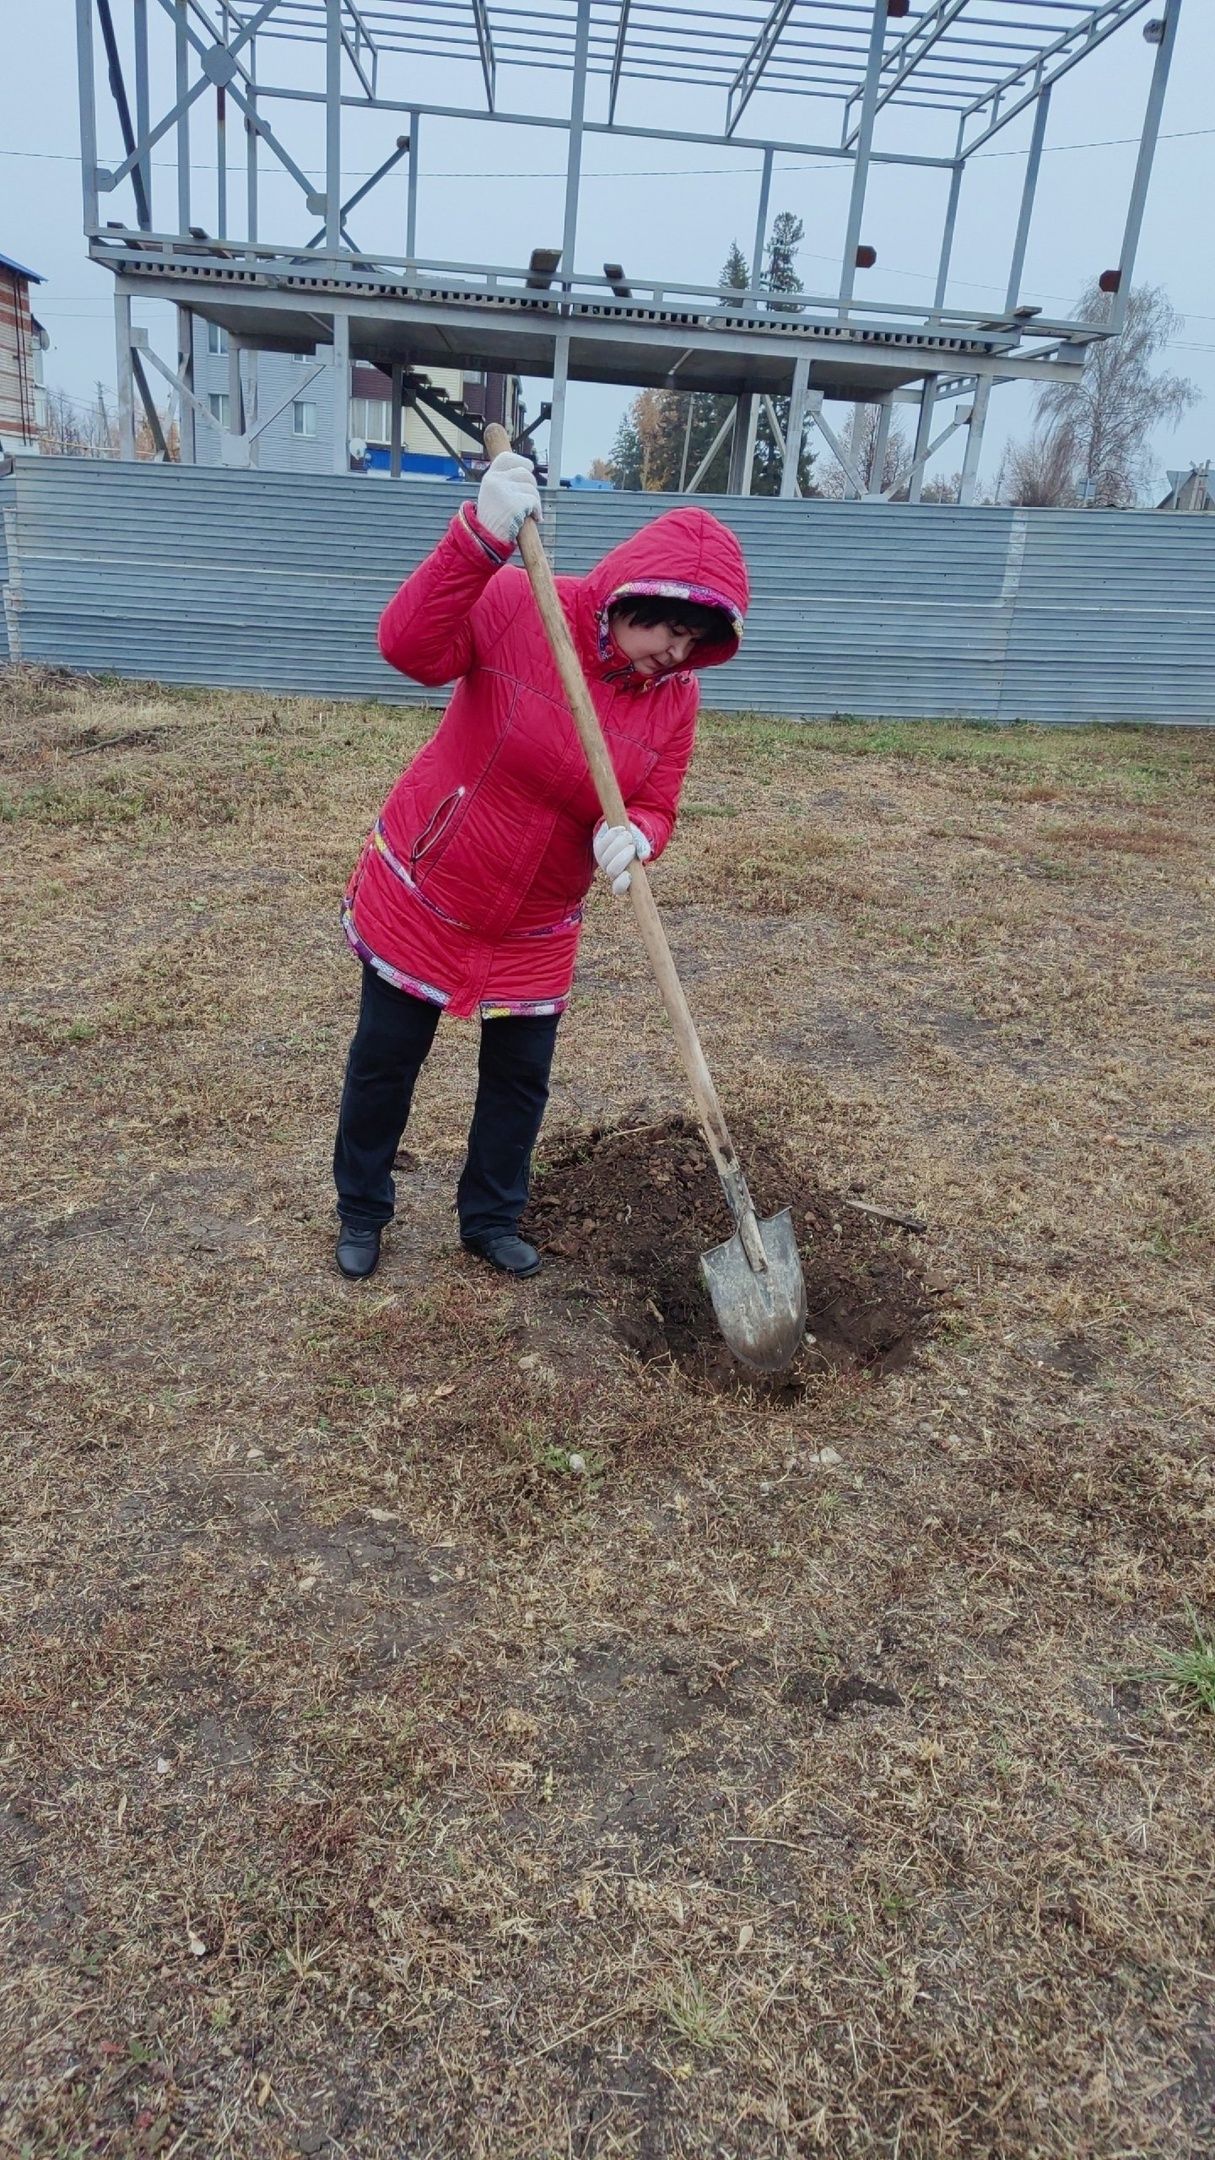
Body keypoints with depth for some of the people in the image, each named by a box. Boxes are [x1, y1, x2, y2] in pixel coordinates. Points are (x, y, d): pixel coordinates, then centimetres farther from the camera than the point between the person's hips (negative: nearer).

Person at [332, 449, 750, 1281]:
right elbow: (410, 646, -34)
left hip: (535, 928, 3)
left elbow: (656, 809, -3)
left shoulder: (676, 698, -7)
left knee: (520, 1077, 11)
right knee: (384, 1063, 10)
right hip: (421, 893, -3)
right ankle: (363, 1212, 33)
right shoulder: (520, 605, -19)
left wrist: (634, 837, -29)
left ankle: (492, 1219, 35)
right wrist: (480, 537, -47)